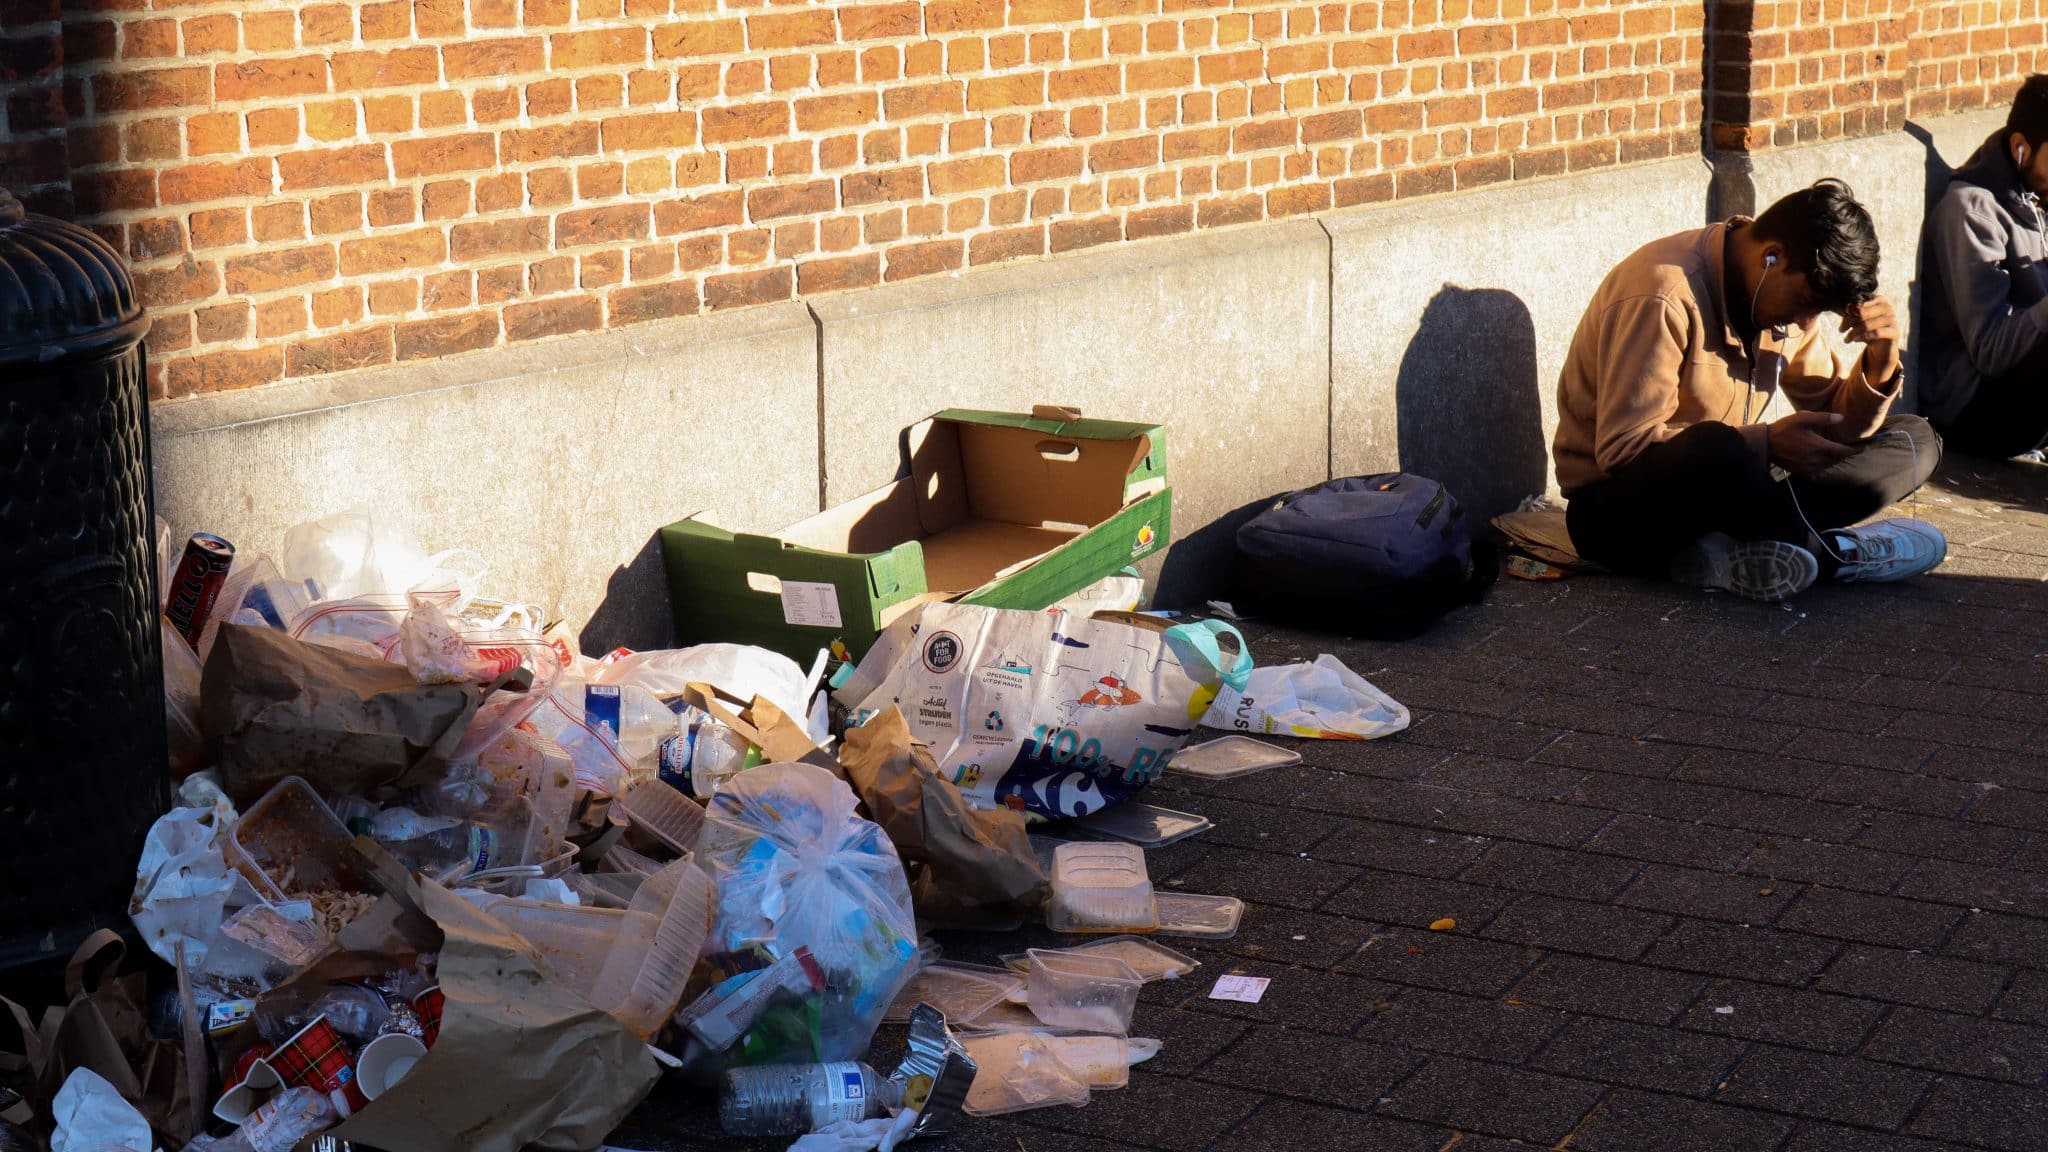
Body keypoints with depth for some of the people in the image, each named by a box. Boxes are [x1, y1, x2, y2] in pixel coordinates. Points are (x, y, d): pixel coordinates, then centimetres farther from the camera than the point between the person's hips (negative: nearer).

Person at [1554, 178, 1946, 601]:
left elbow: (1837, 426, 7)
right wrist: (1765, 442, -28)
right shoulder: (1664, 295, -21)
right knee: (1714, 448, -42)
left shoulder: (1790, 295, 4)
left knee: (1915, 441, -4)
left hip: (1716, 490, 9)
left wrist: (1880, 360, -13)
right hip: (1617, 511, -9)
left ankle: (1728, 551, -22)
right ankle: (1830, 552, -15)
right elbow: (1623, 449, -24)